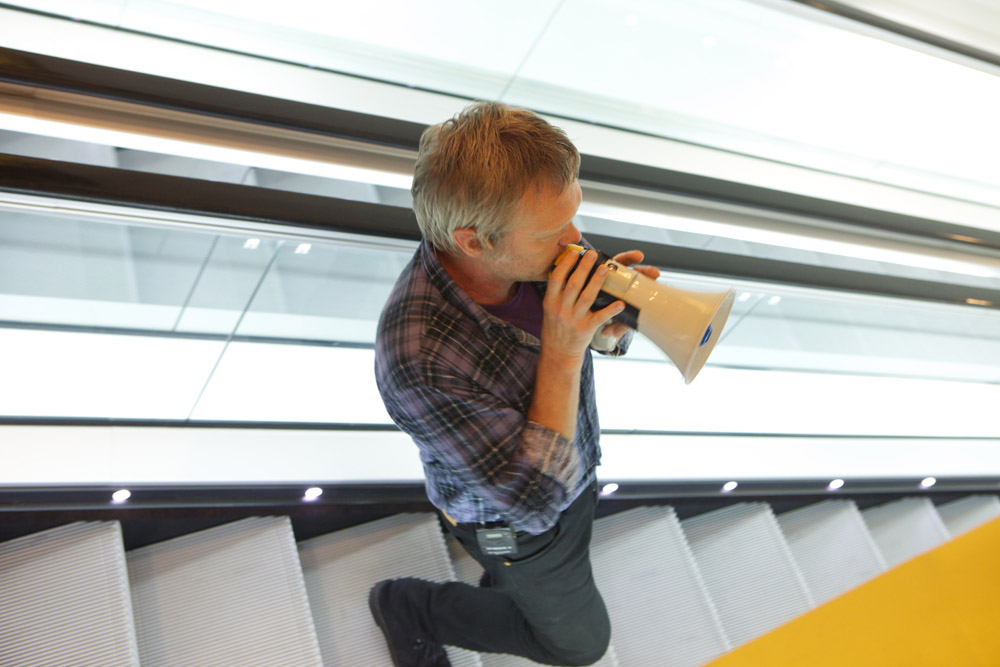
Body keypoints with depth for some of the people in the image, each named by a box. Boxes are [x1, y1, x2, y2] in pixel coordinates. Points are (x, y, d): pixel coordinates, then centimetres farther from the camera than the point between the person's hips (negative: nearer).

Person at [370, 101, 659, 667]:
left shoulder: (532, 254, -24)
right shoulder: (418, 357, -43)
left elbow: (612, 340, -4)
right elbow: (537, 501, -36)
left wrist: (620, 313, -28)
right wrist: (562, 353, -42)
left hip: (575, 466, 6)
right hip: (517, 527, -5)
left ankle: (501, 608, 63)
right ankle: (410, 609, 33)